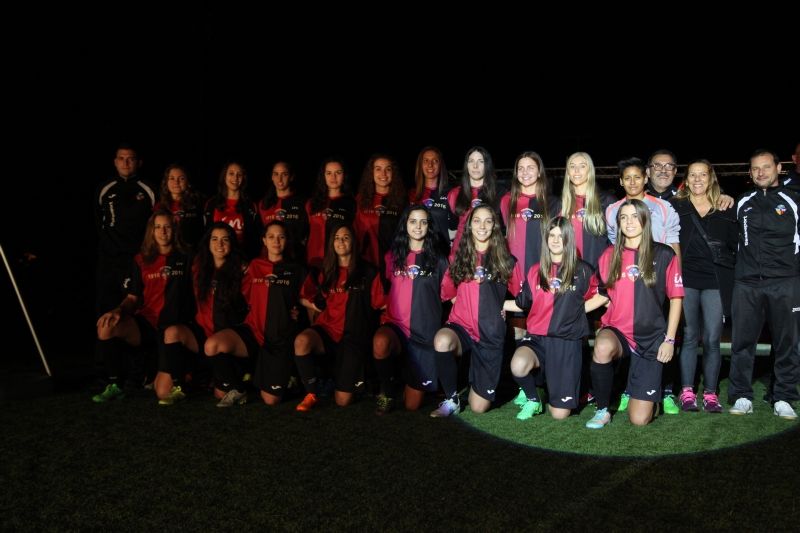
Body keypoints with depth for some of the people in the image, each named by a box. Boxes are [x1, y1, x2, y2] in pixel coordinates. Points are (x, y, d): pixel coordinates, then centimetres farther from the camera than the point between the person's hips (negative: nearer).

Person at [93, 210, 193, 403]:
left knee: (164, 393, -17)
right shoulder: (141, 261, 12)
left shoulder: (184, 259, 6)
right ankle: (115, 384, -9)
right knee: (106, 327, -29)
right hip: (146, 324, 3)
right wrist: (117, 311, -10)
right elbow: (132, 298, 8)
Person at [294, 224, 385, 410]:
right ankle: (311, 393, -15)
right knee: (301, 340, -35)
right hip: (327, 330, 2)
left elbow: (379, 304, 5)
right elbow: (304, 298, 19)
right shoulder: (325, 271, 12)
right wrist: (316, 306, 6)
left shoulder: (368, 272, 1)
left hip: (354, 336, -2)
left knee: (342, 400, -9)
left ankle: (353, 376, 26)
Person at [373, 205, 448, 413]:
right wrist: (385, 311, 6)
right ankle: (386, 391, -11)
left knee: (412, 405, -1)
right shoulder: (393, 256, 8)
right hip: (395, 324, 1)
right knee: (380, 342, -38)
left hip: (425, 332, -1)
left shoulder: (438, 259, 3)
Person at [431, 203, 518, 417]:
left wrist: (500, 304, -2)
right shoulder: (460, 257, 8)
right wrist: (466, 301, -2)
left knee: (479, 407, -2)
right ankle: (451, 399, -15)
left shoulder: (506, 260, 2)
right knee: (442, 341, -39)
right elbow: (447, 292, 12)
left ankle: (486, 381, 36)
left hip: (490, 334, -1)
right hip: (461, 325, 1)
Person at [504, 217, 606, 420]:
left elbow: (603, 296, 13)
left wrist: (580, 308, 3)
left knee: (559, 414, -3)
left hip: (567, 341, -1)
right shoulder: (536, 271, 8)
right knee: (518, 366, -36)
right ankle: (532, 399, -1)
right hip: (537, 337, 1)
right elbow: (521, 304, 14)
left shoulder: (582, 270, 1)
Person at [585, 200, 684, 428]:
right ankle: (602, 410, -15)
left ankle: (641, 388, 31)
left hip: (650, 339, -1)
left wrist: (669, 339, -3)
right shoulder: (610, 255, 5)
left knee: (640, 420, -6)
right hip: (617, 332, 1)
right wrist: (604, 328, -3)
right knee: (602, 347, -40)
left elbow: (676, 298, 2)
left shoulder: (664, 255, -1)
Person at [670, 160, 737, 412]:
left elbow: (735, 246, 15)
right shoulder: (675, 206, 8)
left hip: (716, 281, 1)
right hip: (686, 279, -1)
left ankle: (710, 392, 9)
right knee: (689, 336, 0)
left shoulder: (725, 210, 12)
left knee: (712, 339, 0)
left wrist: (726, 263, 4)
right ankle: (687, 391, 8)